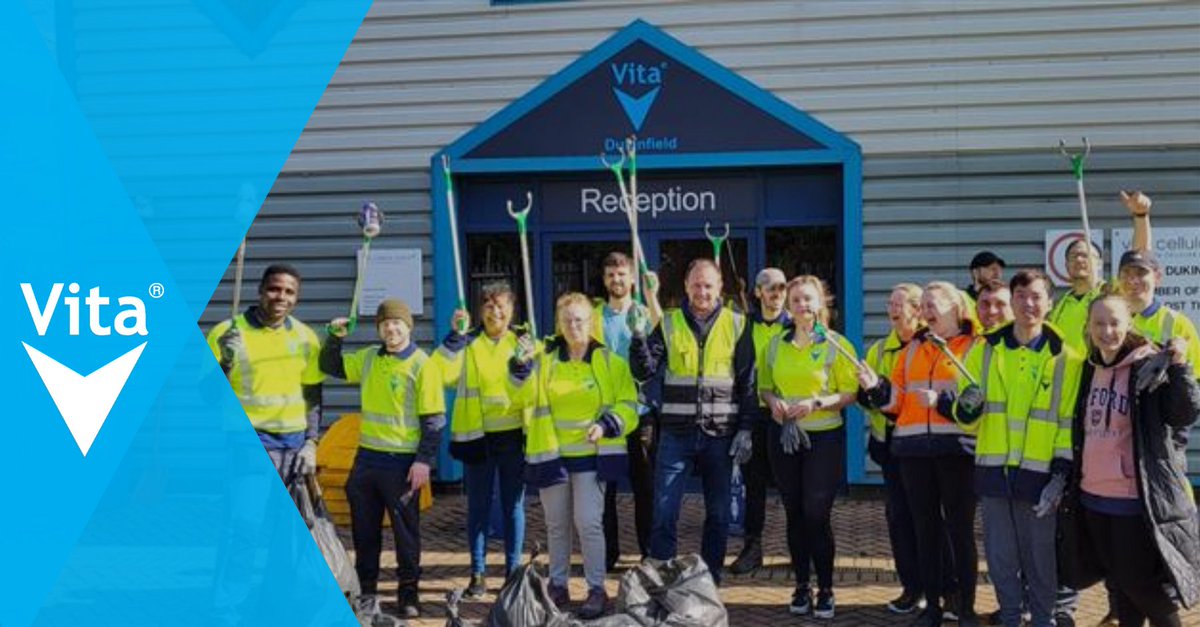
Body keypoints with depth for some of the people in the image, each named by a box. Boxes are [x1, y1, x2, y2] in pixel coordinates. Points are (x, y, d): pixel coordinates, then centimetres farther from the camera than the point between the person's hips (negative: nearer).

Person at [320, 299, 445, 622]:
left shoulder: (422, 365, -9)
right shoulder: (368, 358, 10)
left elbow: (434, 418, -11)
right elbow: (331, 367, 24)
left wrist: (424, 460, -16)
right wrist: (335, 337, 7)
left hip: (402, 461, -6)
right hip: (367, 456, 6)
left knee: (406, 529, 4)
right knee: (364, 529, 10)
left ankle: (408, 592, 15)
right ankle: (367, 592, 20)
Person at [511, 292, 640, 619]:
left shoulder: (611, 362, 1)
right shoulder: (546, 361, 6)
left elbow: (628, 407, 0)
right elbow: (523, 388, -10)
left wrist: (607, 425, -19)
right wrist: (521, 363, -30)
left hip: (591, 456, -3)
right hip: (552, 455, 3)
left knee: (589, 522, -10)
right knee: (556, 525, 11)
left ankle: (597, 589, 1)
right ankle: (558, 585, 25)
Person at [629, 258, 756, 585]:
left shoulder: (736, 325, 4)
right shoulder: (669, 324, 5)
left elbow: (747, 382, 4)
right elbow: (645, 372, -2)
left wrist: (745, 430, -2)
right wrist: (639, 336, -18)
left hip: (721, 434, 0)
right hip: (676, 433, 0)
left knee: (718, 514, 9)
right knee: (664, 513, -4)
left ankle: (710, 580, 21)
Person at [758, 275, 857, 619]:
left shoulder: (836, 344, -4)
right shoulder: (776, 344, 8)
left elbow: (851, 393, -5)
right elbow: (764, 386, 16)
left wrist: (817, 403, -20)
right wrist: (773, 401, -6)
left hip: (824, 436, -4)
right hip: (784, 435, 4)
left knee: (817, 514, -7)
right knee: (794, 513, 8)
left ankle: (825, 590, 6)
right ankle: (801, 587, 18)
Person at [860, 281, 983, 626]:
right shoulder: (913, 348, 16)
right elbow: (897, 398, 12)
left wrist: (943, 402, -20)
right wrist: (876, 387, -6)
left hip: (957, 448, -5)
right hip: (913, 448, 5)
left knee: (960, 528, 0)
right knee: (925, 527, 9)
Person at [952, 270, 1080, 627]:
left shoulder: (1065, 358, 0)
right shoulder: (985, 350, 5)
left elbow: (1070, 424, 0)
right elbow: (966, 418, 8)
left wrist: (1061, 475, -7)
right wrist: (968, 408, -15)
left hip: (1039, 474, -2)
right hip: (994, 471, 2)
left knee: (1040, 557, 6)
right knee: (1000, 556, 9)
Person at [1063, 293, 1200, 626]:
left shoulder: (1151, 366, -9)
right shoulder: (1091, 369, 10)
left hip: (1137, 500, -7)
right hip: (1094, 498, 7)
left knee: (1149, 591, -1)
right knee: (1122, 584, 18)